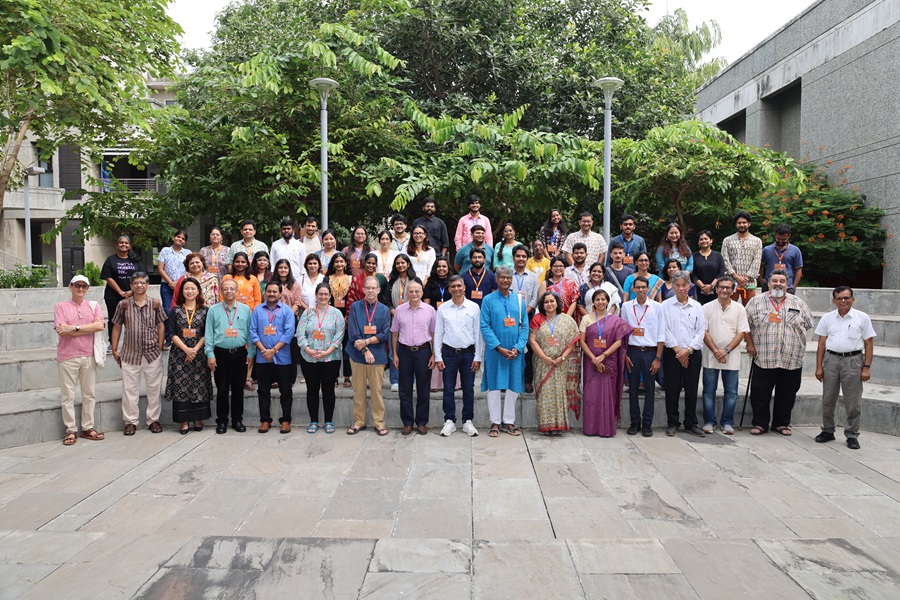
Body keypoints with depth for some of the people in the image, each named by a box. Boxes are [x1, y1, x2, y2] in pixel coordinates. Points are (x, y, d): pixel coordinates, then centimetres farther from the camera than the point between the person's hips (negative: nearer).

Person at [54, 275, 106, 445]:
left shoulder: (93, 306, 9)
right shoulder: (60, 306, 3)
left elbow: (100, 325, -9)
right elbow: (61, 331, -10)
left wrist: (74, 328, -13)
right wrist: (88, 329, -10)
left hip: (88, 355, 2)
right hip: (67, 356, -2)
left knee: (89, 393, 8)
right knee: (67, 395, 1)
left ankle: (87, 428, 17)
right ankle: (71, 430, 9)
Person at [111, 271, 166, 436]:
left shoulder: (155, 304, 0)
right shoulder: (124, 305, 0)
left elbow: (161, 326, 3)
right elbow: (117, 327, 6)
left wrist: (160, 347, -3)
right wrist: (114, 349, 3)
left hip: (152, 353, 0)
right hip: (130, 354, 0)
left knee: (154, 388, 7)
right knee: (129, 388, 6)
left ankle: (153, 419, 19)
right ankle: (130, 421, 17)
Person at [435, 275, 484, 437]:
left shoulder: (474, 307, 0)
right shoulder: (442, 308, 2)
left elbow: (478, 333, 1)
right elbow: (438, 334, 3)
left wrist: (478, 357, -2)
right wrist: (438, 357, -1)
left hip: (468, 353, 0)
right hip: (449, 352, 1)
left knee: (468, 389, 7)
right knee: (448, 389, 6)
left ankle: (467, 422, 18)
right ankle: (449, 421, 17)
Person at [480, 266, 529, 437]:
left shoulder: (519, 300, 7)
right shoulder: (488, 300, -1)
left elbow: (525, 326, 4)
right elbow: (484, 326, -6)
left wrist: (517, 348, -9)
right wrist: (499, 347, -14)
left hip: (515, 351, 3)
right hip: (494, 351, -2)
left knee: (513, 386, 7)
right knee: (494, 385, 3)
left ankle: (509, 422, 18)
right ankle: (495, 422, 13)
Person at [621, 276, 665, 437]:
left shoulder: (657, 307, 0)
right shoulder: (626, 307, 3)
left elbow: (661, 335, 0)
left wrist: (658, 358, -5)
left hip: (650, 351, -1)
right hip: (633, 351, 1)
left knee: (650, 389, 4)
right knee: (633, 388, 6)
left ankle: (647, 424, 13)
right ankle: (635, 422, 16)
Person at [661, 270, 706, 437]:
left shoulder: (697, 307, 7)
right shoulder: (666, 305, 2)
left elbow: (701, 331, 2)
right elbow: (665, 330, -5)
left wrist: (688, 350, -9)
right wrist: (677, 350, -10)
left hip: (692, 353, 2)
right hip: (672, 353, -2)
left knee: (692, 390, 6)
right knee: (672, 390, 2)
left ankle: (691, 423, 17)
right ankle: (672, 423, 12)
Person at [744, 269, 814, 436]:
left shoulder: (798, 303, 9)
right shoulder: (756, 301, 4)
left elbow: (808, 325, 16)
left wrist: (795, 340, 9)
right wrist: (749, 344, -1)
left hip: (792, 360, 2)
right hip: (763, 359, -2)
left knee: (787, 394, 9)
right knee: (760, 394, 1)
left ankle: (782, 423, 23)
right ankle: (760, 423, 14)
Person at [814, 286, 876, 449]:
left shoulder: (862, 318, 1)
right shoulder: (827, 318, 7)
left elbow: (869, 344, 2)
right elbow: (822, 344, 8)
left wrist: (866, 367, -5)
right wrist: (819, 367, 4)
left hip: (853, 360, -2)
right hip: (831, 359, 2)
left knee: (853, 402, 3)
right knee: (828, 400, 9)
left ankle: (852, 435, 14)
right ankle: (828, 431, 22)